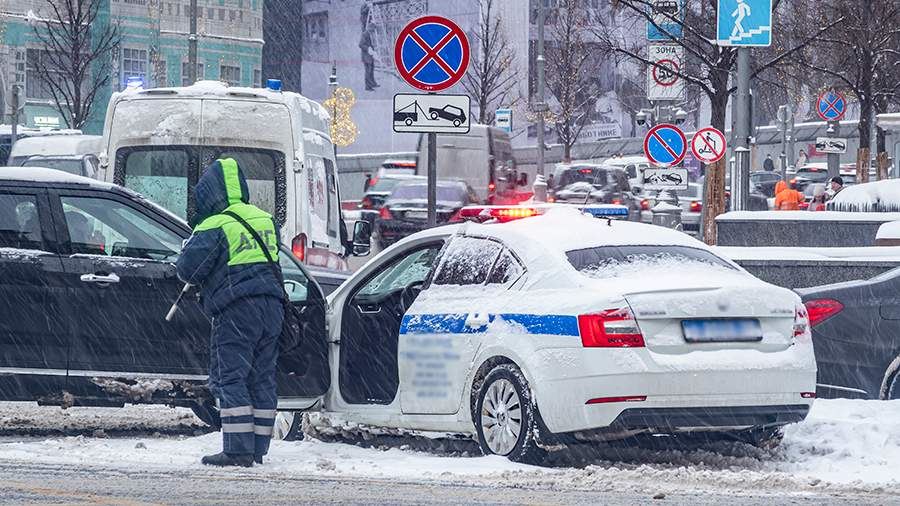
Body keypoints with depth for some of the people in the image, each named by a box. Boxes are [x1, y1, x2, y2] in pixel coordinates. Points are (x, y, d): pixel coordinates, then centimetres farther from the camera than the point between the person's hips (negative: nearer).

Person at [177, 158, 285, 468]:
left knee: (229, 378, -4)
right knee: (262, 378, 11)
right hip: (271, 306, 7)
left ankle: (238, 450, -11)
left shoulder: (215, 227, -8)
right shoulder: (265, 221, 14)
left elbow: (187, 268, -9)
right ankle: (258, 449, 13)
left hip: (237, 309, -7)